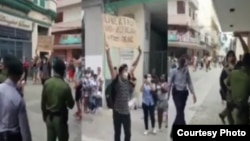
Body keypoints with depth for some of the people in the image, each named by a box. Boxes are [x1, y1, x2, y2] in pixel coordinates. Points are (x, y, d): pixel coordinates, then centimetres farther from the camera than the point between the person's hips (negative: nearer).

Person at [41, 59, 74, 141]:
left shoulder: (47, 83, -7)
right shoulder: (65, 86, -20)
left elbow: (43, 102, 2)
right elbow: (71, 105, -11)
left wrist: (44, 115, 15)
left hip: (49, 117, 5)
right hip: (60, 118, -5)